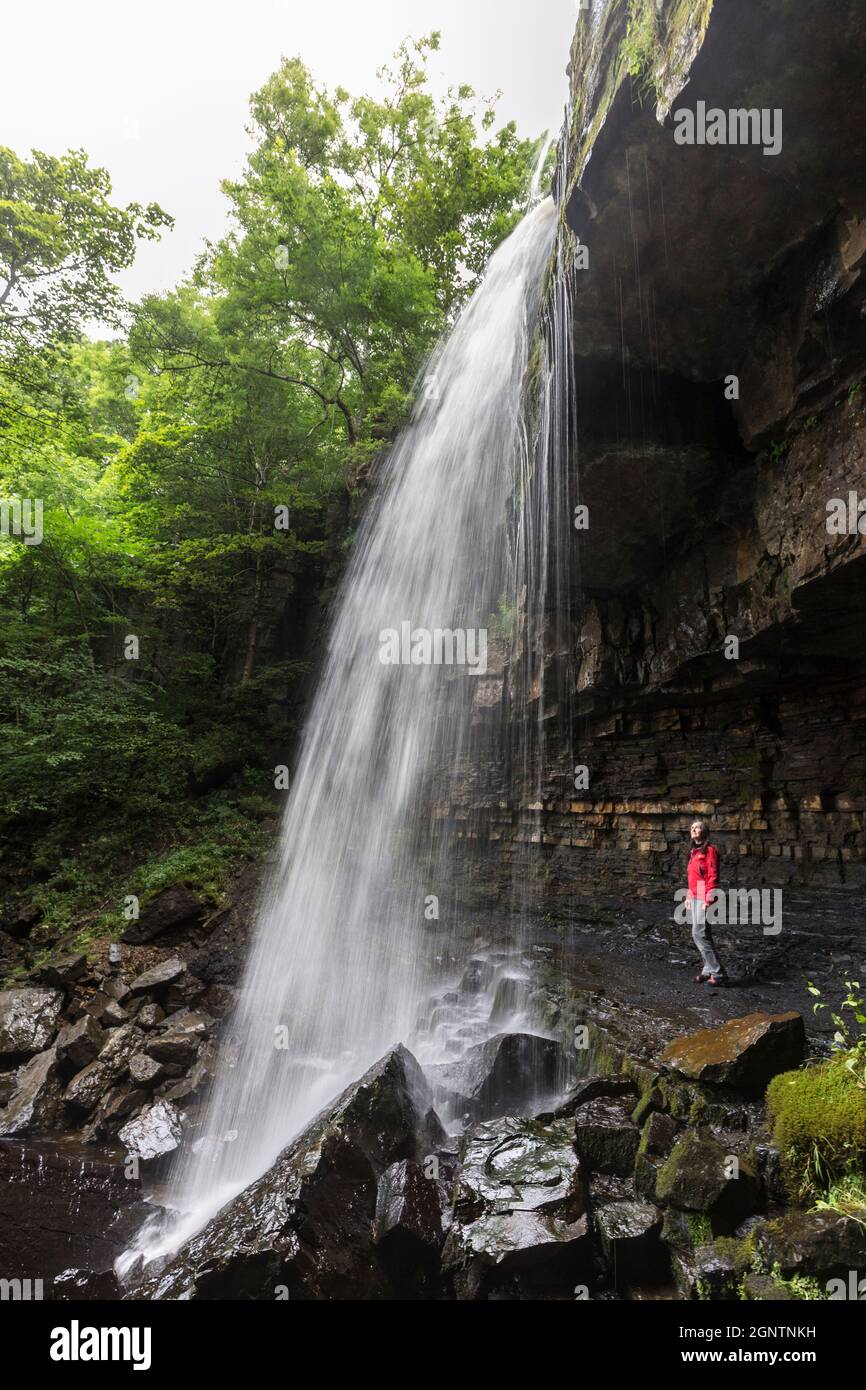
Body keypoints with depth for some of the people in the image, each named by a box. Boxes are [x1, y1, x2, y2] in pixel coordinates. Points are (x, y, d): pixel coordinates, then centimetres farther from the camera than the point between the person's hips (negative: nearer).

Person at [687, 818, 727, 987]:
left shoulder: (710, 850, -11)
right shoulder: (693, 852, 15)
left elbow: (713, 877, -16)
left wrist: (708, 901, -20)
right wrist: (689, 897, 17)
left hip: (704, 897, -9)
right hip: (694, 897, 9)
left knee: (699, 934, -10)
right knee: (700, 934, 11)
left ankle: (718, 974, -3)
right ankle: (708, 970, 20)